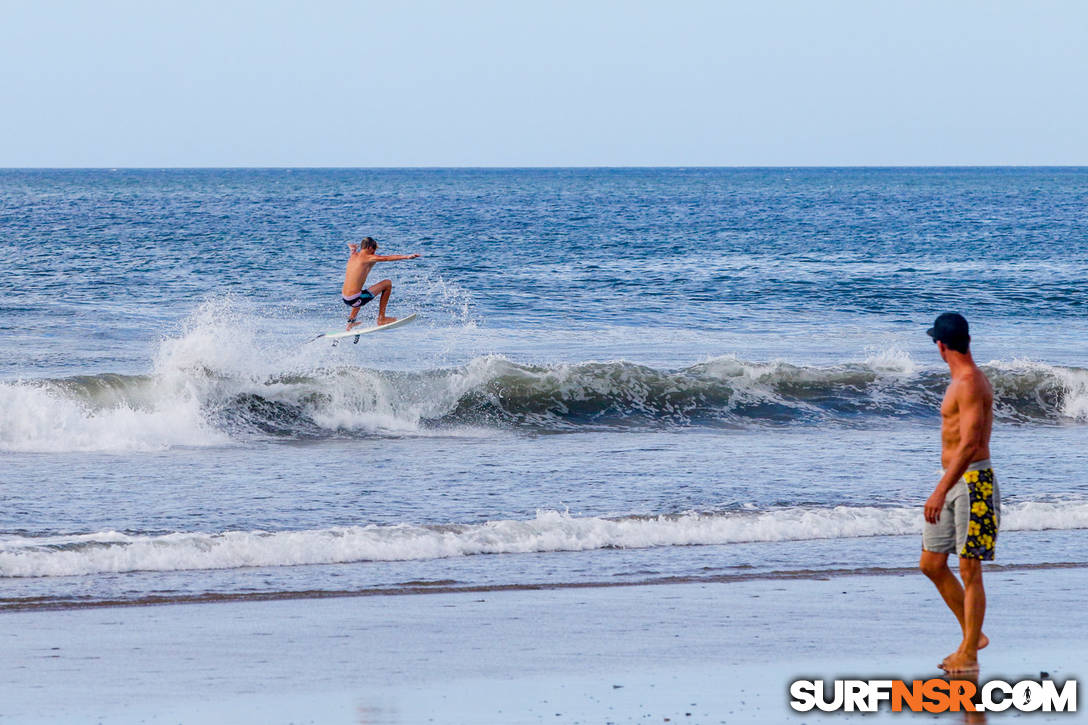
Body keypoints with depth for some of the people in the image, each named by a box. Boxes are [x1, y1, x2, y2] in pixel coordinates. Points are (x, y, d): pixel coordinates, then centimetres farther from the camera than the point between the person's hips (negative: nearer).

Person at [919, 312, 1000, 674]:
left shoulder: (969, 383, -17)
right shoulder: (964, 379, 15)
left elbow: (970, 444, -25)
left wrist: (940, 491, -29)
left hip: (972, 482, -10)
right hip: (953, 481, 10)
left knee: (970, 570, -5)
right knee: (932, 565, 11)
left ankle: (969, 656, -1)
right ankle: (972, 636, 21)